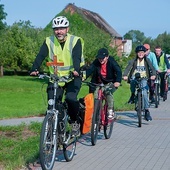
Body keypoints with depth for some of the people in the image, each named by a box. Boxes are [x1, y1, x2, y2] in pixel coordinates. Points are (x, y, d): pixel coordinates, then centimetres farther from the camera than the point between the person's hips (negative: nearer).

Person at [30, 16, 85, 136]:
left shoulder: (75, 41, -10)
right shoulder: (49, 41, -3)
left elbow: (76, 57, -25)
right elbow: (41, 56, -15)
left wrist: (76, 70, -45)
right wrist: (34, 69, -34)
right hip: (56, 77, 3)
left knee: (71, 98, -25)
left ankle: (75, 121, 1)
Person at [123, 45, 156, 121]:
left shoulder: (147, 60, 2)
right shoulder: (133, 61, 0)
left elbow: (152, 68, -10)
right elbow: (128, 68, -14)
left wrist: (153, 75, -32)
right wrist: (125, 75, -33)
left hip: (143, 79, 0)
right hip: (134, 78, 0)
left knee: (144, 93, -19)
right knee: (133, 81, -36)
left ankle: (147, 111, -13)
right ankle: (133, 94, -5)